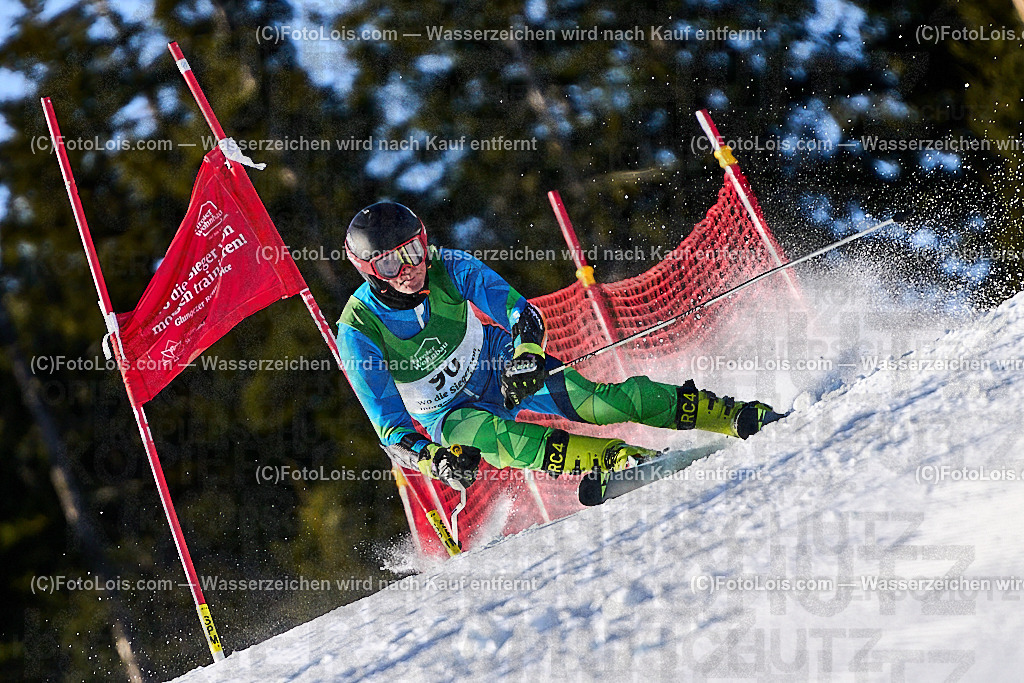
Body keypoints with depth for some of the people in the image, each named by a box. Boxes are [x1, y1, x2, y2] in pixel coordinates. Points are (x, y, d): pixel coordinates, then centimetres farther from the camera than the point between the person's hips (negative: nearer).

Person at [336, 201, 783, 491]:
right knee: (483, 435, -36)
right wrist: (433, 459, -36)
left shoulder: (448, 269, -16)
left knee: (594, 400, -22)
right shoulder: (358, 331, -21)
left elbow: (522, 313, -14)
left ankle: (739, 416, -23)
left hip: (502, 368, 1)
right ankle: (620, 459, -50)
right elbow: (389, 426, -18)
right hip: (449, 414, -1)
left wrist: (527, 354, -36)